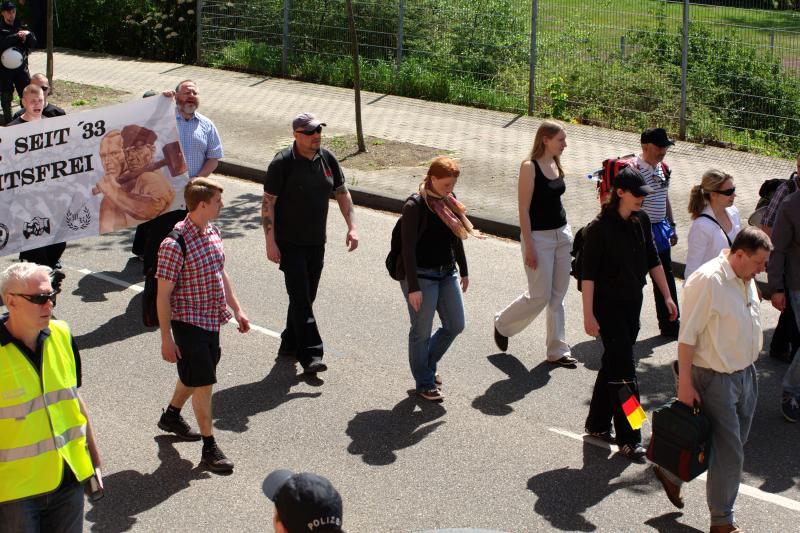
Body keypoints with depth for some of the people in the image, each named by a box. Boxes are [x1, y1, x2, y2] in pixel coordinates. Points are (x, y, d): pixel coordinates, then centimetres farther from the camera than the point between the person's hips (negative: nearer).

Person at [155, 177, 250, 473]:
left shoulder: (212, 232, 2)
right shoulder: (174, 245, -24)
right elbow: (163, 295, -19)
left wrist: (236, 309, 16)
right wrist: (166, 339, -18)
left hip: (212, 319, 8)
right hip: (189, 323, -8)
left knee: (194, 376, 23)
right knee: (203, 382, -2)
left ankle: (171, 416, 47)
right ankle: (209, 447, 9)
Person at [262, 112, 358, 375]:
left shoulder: (327, 158, 3)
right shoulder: (283, 163, -14)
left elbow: (342, 192, 12)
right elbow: (268, 202, -12)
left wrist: (352, 226, 2)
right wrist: (270, 241, -17)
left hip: (316, 242, 6)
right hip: (290, 242, -6)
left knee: (306, 295, 13)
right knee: (300, 297, -9)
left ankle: (290, 343, 29)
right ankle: (310, 354, -10)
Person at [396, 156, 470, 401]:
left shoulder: (448, 201, 5)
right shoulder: (415, 206, -17)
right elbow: (408, 248, -18)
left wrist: (463, 271, 18)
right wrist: (413, 287, -20)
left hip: (447, 273, 7)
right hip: (421, 275, -7)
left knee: (455, 325, 11)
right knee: (422, 331, 4)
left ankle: (428, 364, 34)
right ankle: (424, 383, 20)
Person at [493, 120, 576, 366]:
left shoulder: (556, 164, 8)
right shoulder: (529, 167, -15)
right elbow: (524, 209, -16)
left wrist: (566, 235, 17)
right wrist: (529, 247, -18)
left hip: (561, 233, 7)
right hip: (538, 236, -7)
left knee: (558, 296, 9)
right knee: (540, 296, -1)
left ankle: (557, 350, 16)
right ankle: (502, 324, 23)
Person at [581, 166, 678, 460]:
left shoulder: (641, 220, 2)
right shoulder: (599, 227, -18)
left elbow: (652, 260, 12)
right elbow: (588, 274, -16)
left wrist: (667, 296, 12)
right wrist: (588, 315, -18)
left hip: (632, 302, 7)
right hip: (608, 304, -7)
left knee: (614, 363, 16)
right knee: (623, 369, -6)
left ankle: (598, 423, 30)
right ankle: (628, 439, 1)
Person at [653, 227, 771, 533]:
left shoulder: (746, 279, 6)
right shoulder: (708, 281, -21)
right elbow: (688, 335, -20)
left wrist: (749, 369, 20)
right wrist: (685, 383, -19)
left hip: (745, 373, 9)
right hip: (716, 378, -9)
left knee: (735, 443, 17)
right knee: (728, 452, -3)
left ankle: (671, 473, 36)